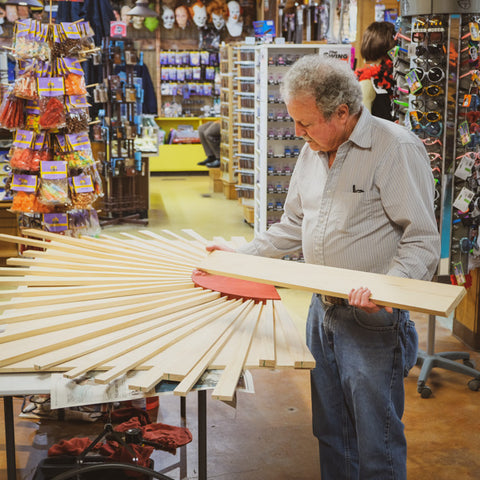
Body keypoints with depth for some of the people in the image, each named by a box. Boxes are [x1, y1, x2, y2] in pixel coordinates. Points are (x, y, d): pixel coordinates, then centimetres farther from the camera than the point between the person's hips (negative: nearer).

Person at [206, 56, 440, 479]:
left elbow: (422, 239, -18)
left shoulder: (397, 149, -15)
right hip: (323, 311, 8)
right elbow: (294, 226, 21)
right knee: (330, 432, 19)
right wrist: (240, 257, 14)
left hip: (373, 321, -7)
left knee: (377, 444, 2)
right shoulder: (313, 151, 10)